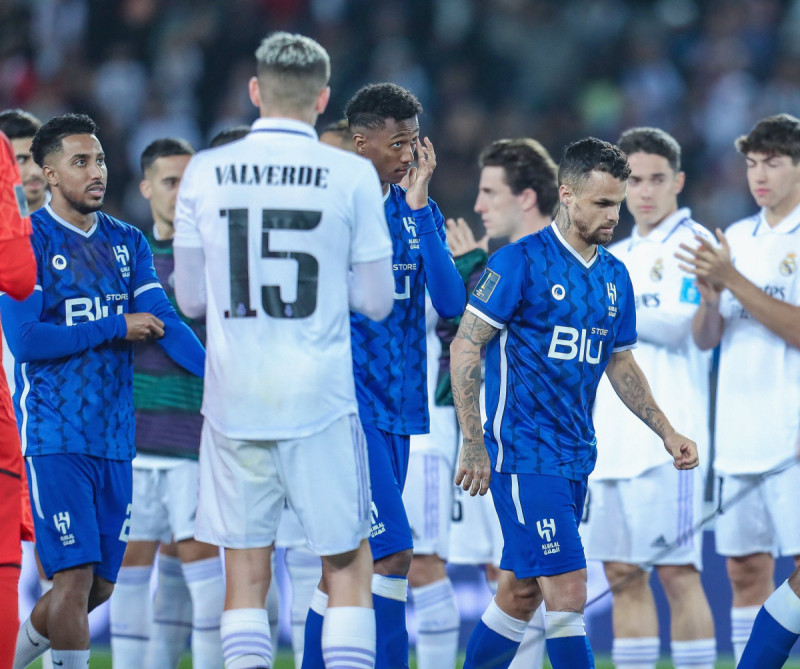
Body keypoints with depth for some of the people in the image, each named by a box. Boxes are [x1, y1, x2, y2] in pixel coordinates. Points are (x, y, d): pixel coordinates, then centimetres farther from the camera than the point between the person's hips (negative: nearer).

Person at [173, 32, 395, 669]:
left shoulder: (205, 173, 0)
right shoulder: (352, 175, -5)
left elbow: (191, 298, 7)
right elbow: (376, 301, 1)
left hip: (234, 398, 2)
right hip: (320, 401, -2)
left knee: (246, 570, 7)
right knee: (347, 564, 7)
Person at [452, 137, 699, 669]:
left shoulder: (614, 275, 12)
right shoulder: (521, 261, -10)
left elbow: (621, 364, 22)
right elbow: (466, 346, -9)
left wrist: (667, 433, 13)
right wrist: (473, 443, -13)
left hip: (574, 456, 7)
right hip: (523, 455, -7)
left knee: (522, 593, 12)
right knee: (568, 591, -14)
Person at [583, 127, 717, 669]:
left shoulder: (691, 244, -4)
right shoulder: (616, 256, 19)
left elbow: (677, 325, -16)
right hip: (612, 438, 8)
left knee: (676, 570, -10)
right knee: (623, 573, 6)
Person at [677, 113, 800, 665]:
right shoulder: (737, 238, 14)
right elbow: (705, 338, 11)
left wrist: (732, 279, -19)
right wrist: (709, 294, -10)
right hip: (740, 436, 6)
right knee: (746, 571, 7)